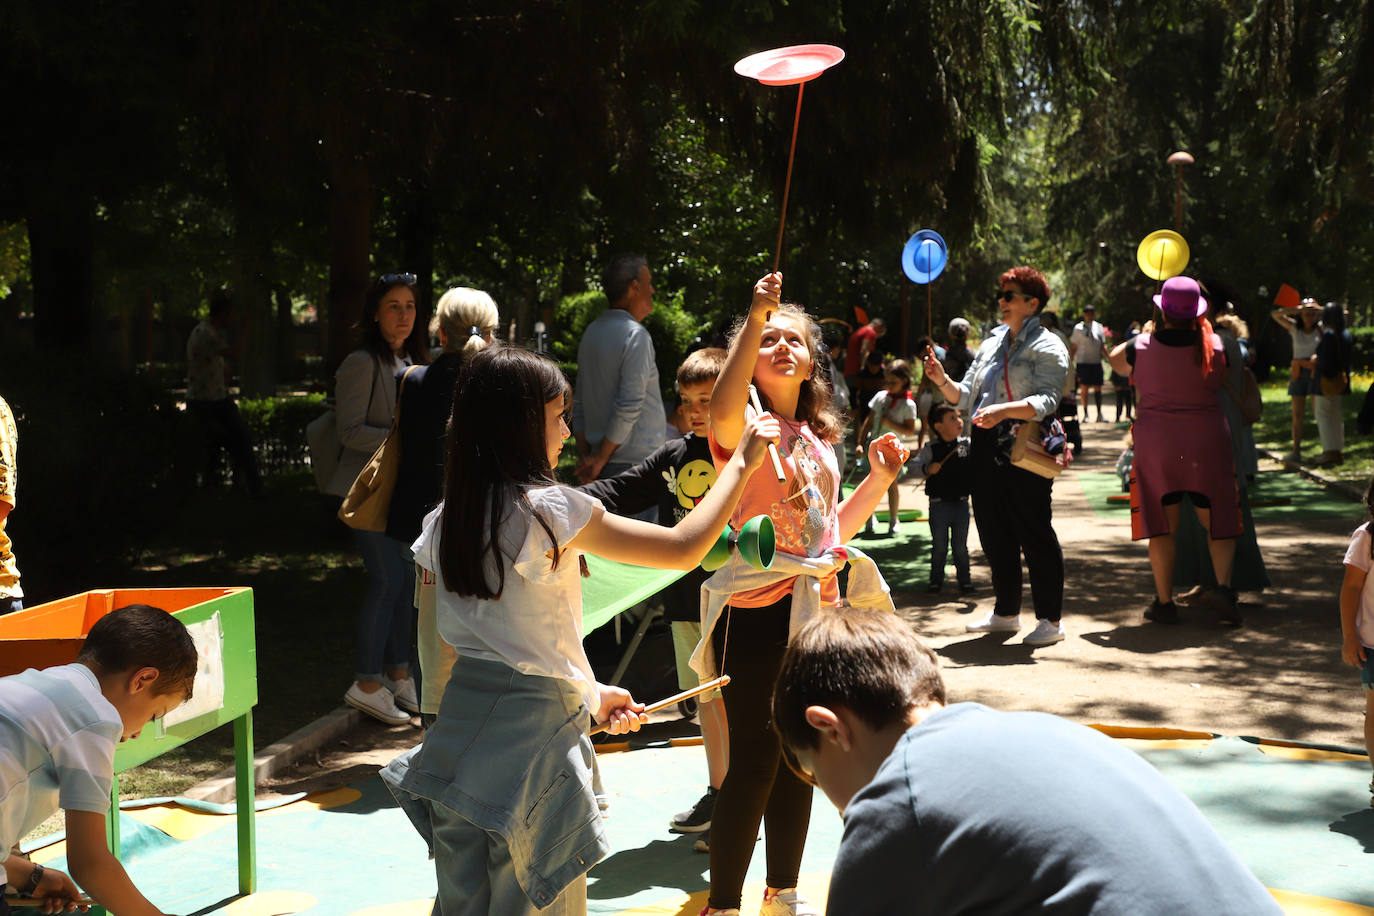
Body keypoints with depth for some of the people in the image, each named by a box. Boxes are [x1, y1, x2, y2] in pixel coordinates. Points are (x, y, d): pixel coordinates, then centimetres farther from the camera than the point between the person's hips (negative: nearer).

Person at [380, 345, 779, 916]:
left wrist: (589, 693, 16)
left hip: (461, 722, 7)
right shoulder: (549, 510, -14)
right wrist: (742, 461, 0)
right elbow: (683, 547, -11)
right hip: (535, 726, -6)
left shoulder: (446, 522, 6)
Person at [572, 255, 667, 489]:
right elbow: (629, 404, -19)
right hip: (636, 459, -9)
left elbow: (579, 402, 16)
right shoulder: (635, 335, -13)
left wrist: (584, 455, 15)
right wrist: (600, 458, -12)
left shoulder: (591, 332, 13)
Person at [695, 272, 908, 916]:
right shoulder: (746, 424, -7)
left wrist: (879, 480, 10)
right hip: (757, 613, -7)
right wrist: (755, 318, -42)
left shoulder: (819, 439, 15)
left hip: (815, 610, 7)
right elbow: (723, 409, -34)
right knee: (754, 763, -4)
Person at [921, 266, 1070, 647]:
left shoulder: (1047, 347, -2)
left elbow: (1046, 400, -17)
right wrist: (942, 380, -1)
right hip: (986, 447, 7)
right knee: (993, 532, 12)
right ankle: (1006, 612, 25)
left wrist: (1003, 410, -32)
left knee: (1034, 532, -4)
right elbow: (965, 397, 18)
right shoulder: (992, 344, 20)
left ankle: (1051, 619, 4)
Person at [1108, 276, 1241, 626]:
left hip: (1155, 442, 0)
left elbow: (1114, 359, 15)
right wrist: (1204, 328, 21)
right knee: (1217, 521, 10)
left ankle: (1164, 602, 9)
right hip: (1207, 441, 0)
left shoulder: (1142, 347, -6)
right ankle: (1224, 586, -9)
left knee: (1162, 525, 8)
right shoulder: (1213, 347, -7)